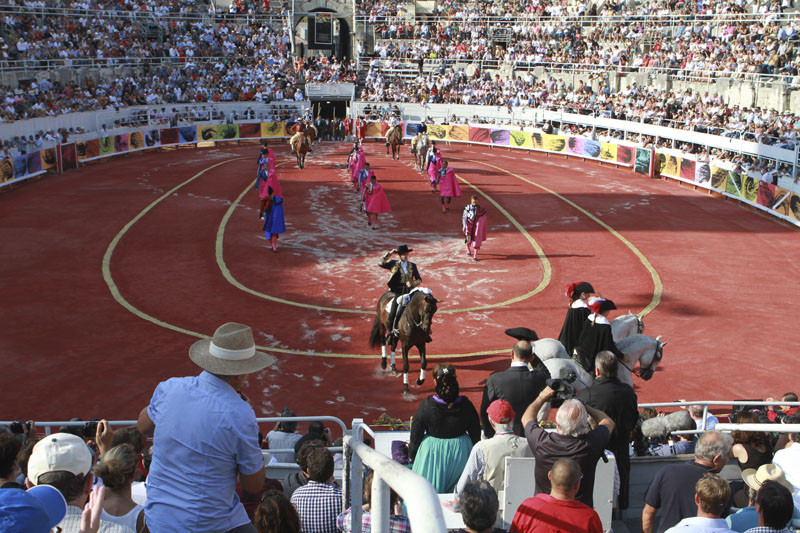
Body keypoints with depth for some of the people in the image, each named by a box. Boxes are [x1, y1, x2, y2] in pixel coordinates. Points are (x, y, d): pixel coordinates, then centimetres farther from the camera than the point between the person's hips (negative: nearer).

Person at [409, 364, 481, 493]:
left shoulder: (426, 405, -16)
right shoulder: (465, 405, -12)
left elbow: (416, 434, -6)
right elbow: (476, 434, -2)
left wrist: (412, 453, 9)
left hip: (432, 452, -1)